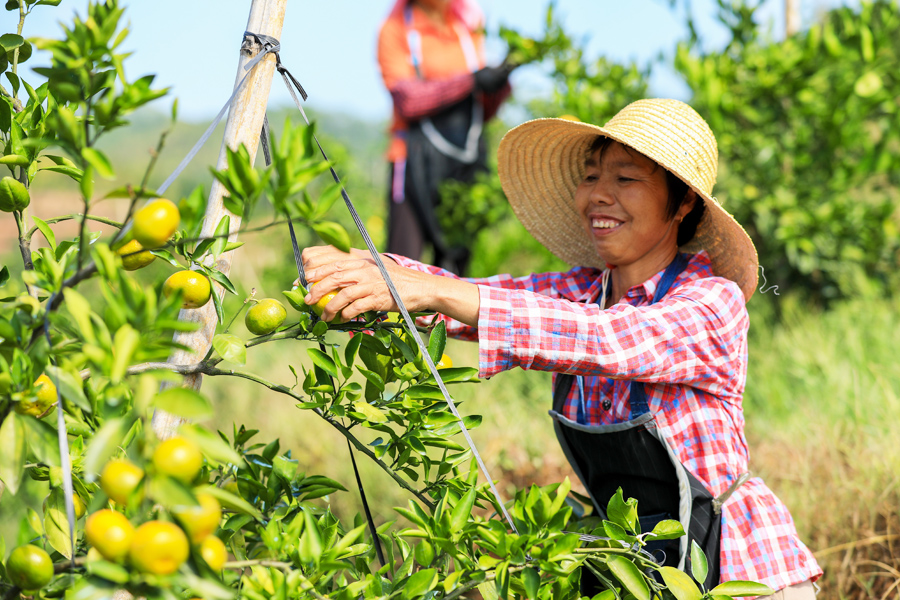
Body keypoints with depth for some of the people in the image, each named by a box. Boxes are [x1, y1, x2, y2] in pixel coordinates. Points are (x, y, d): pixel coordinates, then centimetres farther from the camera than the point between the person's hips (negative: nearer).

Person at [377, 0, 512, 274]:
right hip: (419, 159, -4)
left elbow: (482, 112, 17)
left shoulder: (468, 26, 15)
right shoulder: (396, 29, 2)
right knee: (402, 264, -13)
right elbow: (408, 100, -10)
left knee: (457, 262, 3)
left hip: (467, 159, 4)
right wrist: (472, 81, -14)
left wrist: (498, 83, -4)